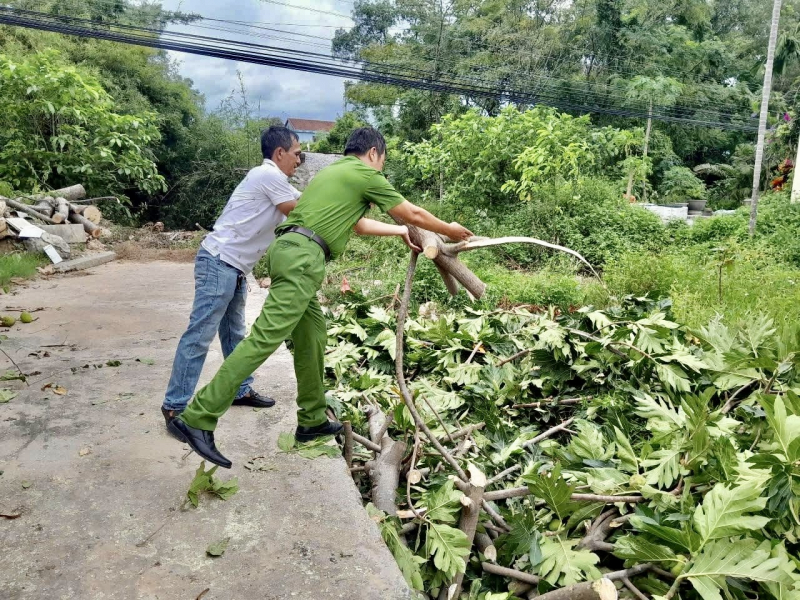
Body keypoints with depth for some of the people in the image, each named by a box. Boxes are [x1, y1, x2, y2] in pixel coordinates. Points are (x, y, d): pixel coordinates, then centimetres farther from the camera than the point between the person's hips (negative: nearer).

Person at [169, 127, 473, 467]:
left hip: (289, 250, 10)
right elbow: (414, 214, 13)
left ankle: (312, 421, 22)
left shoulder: (335, 171, 30)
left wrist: (400, 232, 48)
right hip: (303, 256, -10)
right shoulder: (366, 175, 6)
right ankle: (198, 418, -16)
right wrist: (450, 231, 29)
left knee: (313, 335, 15)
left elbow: (356, 224, 40)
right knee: (265, 338, -14)